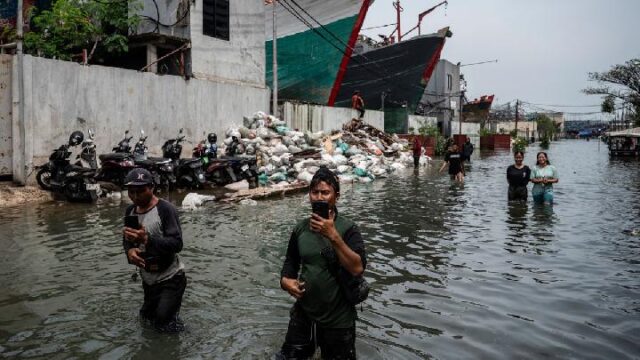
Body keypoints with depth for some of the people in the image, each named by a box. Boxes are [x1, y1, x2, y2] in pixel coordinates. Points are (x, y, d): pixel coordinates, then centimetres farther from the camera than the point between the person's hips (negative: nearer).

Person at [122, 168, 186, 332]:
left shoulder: (165, 209, -20)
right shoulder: (130, 211, 1)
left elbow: (177, 244, -27)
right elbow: (126, 241, 9)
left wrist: (147, 239, -41)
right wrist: (129, 251, -15)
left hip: (171, 277, -7)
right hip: (148, 278, 7)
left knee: (163, 322, -7)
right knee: (147, 316, 23)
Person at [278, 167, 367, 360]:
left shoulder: (348, 228, -15)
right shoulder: (301, 228, -2)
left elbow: (357, 268, -26)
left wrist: (333, 236, -33)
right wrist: (285, 280, -9)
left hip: (338, 320, -4)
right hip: (303, 314, 4)